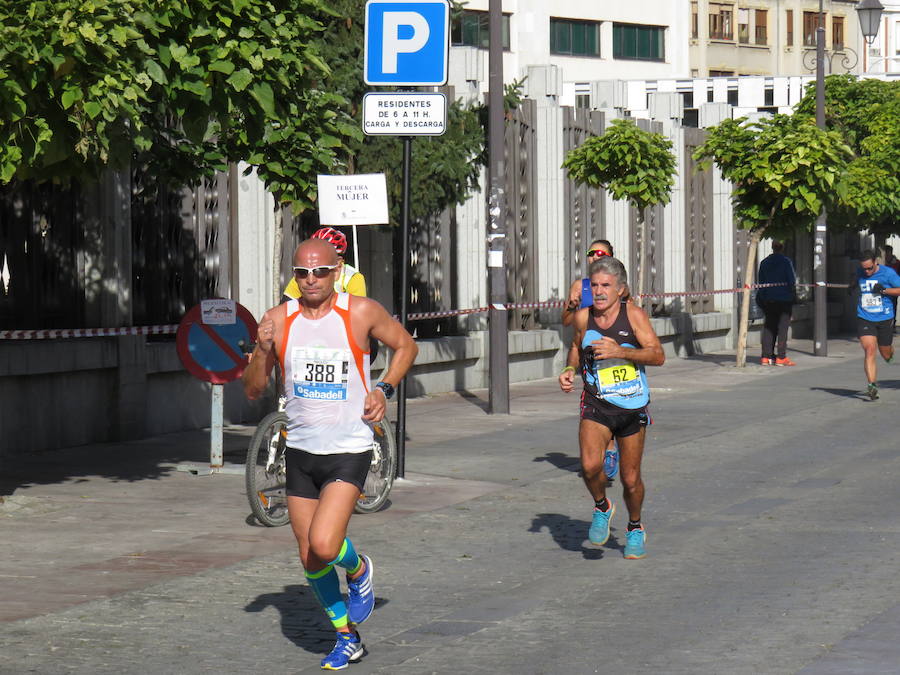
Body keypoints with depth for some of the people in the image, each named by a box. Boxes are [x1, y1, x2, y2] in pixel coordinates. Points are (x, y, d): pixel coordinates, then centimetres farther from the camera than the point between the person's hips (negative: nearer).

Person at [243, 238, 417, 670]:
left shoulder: (361, 313, -7)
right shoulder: (278, 320, 0)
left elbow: (405, 346, 11)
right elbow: (253, 390, 4)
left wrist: (384, 390, -4)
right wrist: (263, 351, -15)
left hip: (349, 451, -4)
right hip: (300, 451, 4)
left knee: (323, 545, -20)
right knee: (309, 558, 7)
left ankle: (358, 570, 15)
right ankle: (346, 637, 28)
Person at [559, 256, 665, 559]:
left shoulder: (633, 314, -9)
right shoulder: (583, 317, -1)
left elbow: (658, 355, -16)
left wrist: (620, 351, -28)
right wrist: (569, 370, 1)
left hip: (632, 407, -1)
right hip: (596, 406, 1)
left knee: (631, 479, 7)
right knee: (590, 466, -23)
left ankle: (635, 528, 35)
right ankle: (602, 507, 8)